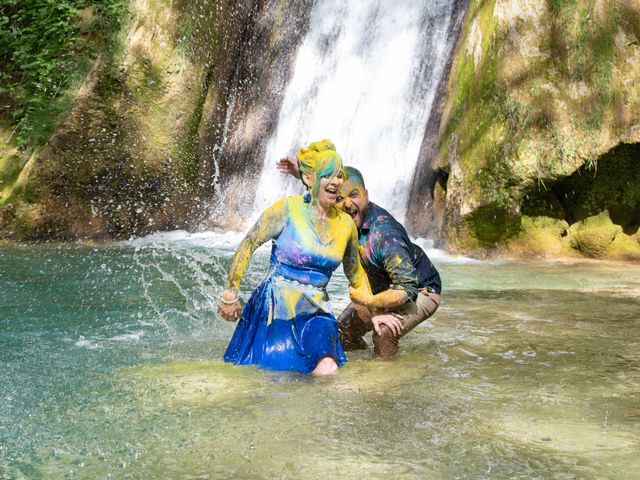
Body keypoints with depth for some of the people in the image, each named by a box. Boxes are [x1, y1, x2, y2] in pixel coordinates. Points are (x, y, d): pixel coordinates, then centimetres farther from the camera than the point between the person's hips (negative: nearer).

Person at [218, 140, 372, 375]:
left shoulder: (346, 224, 4)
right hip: (274, 307, -2)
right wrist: (230, 295, -7)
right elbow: (247, 245, -7)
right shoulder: (288, 209, -10)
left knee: (327, 371, -23)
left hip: (315, 311, 3)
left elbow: (355, 272, 18)